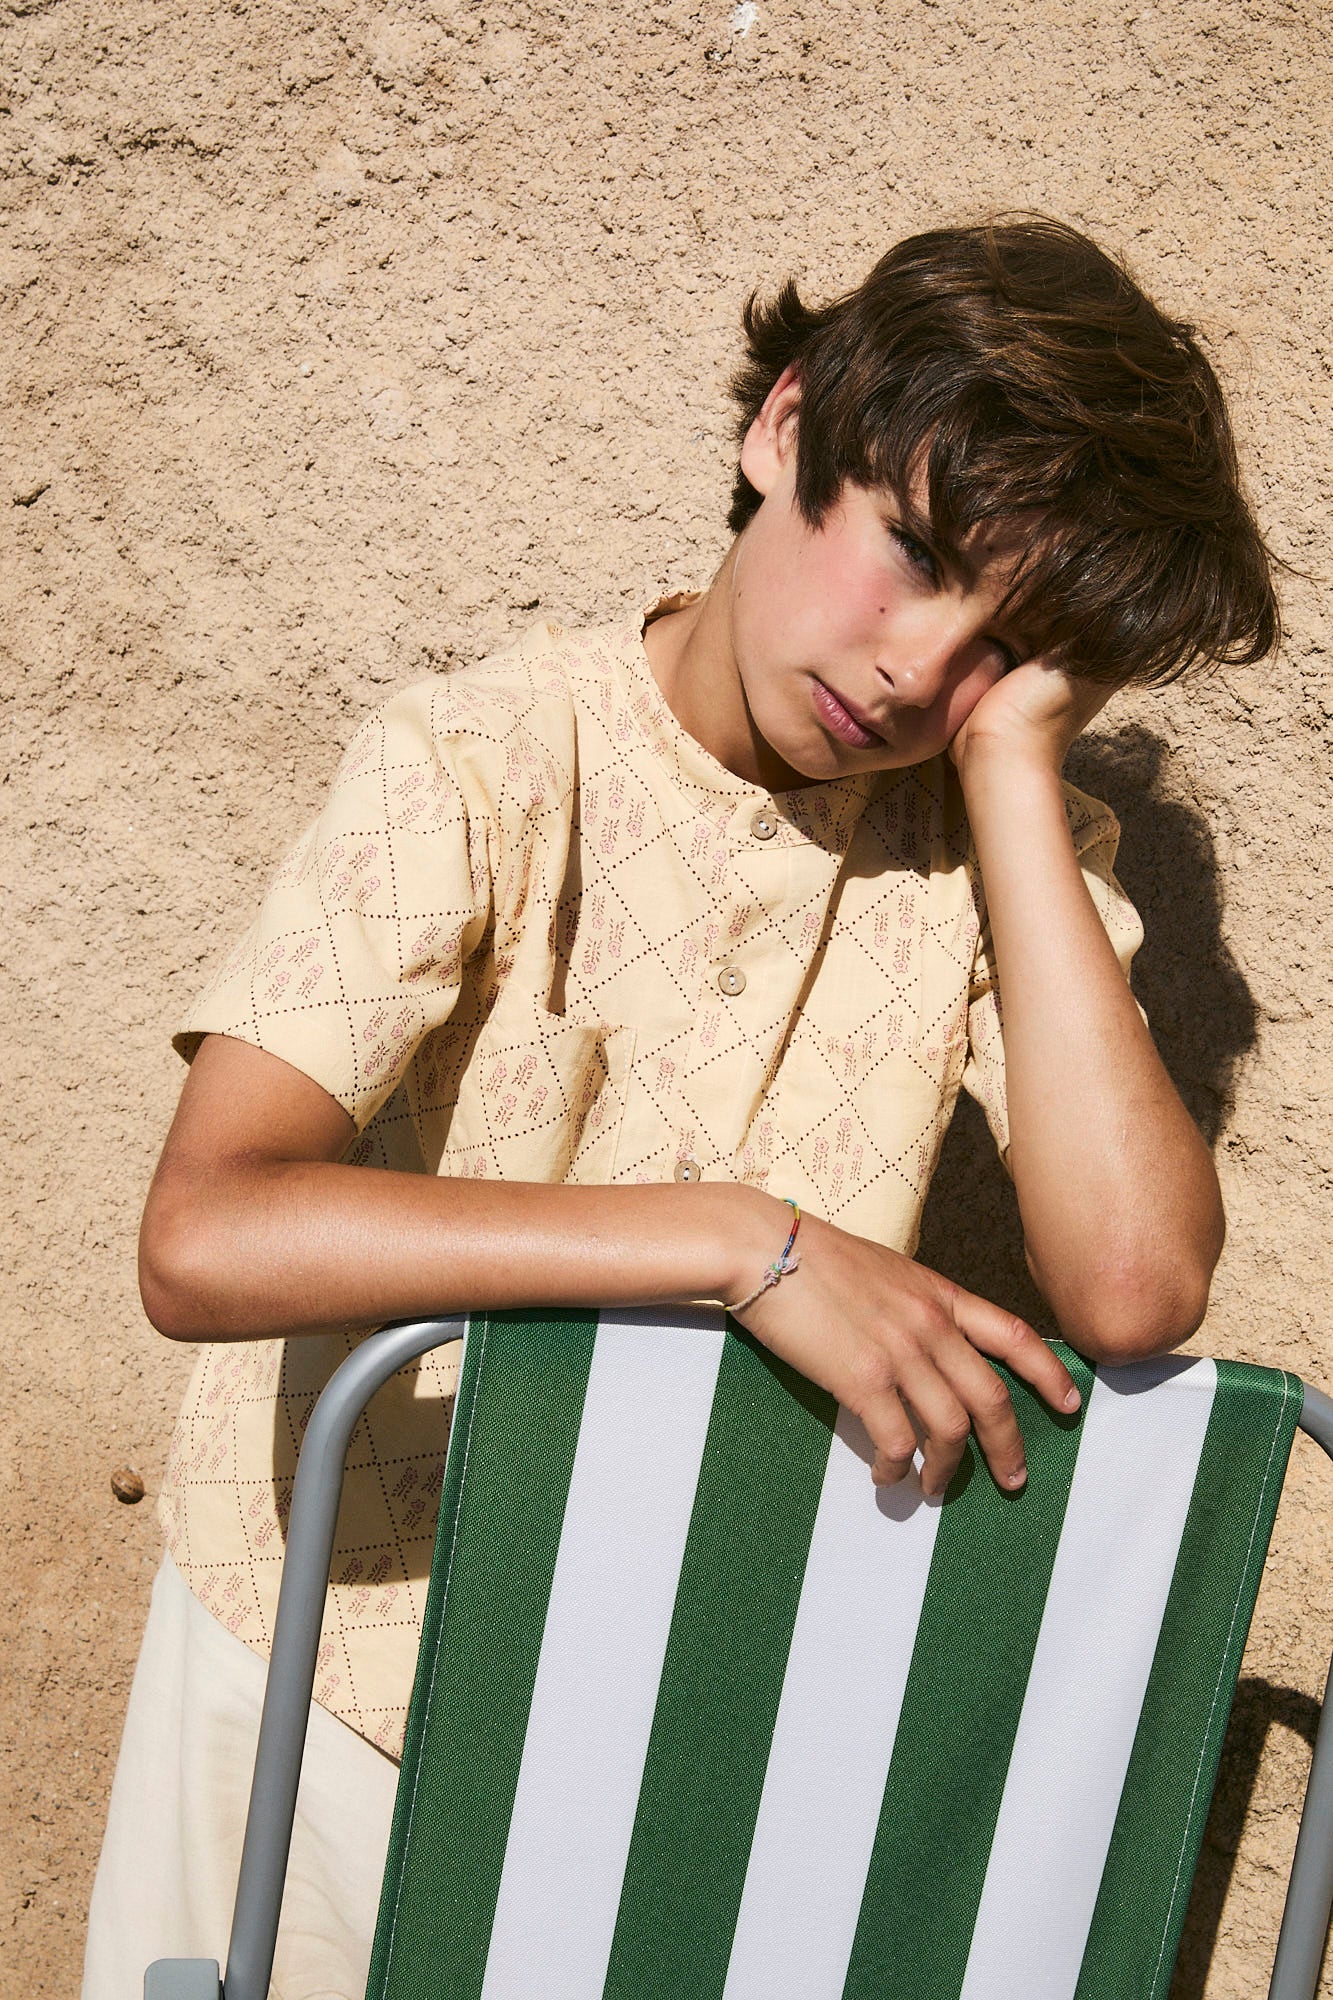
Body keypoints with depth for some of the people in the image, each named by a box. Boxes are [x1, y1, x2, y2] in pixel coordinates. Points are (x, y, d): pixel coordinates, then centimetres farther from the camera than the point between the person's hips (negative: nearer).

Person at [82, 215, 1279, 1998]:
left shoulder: (996, 834, -8)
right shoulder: (487, 773, -17)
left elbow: (1133, 1284, -24)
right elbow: (203, 1243, -30)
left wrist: (1012, 760, -22)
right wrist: (748, 1238, -34)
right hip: (355, 1635, -2)